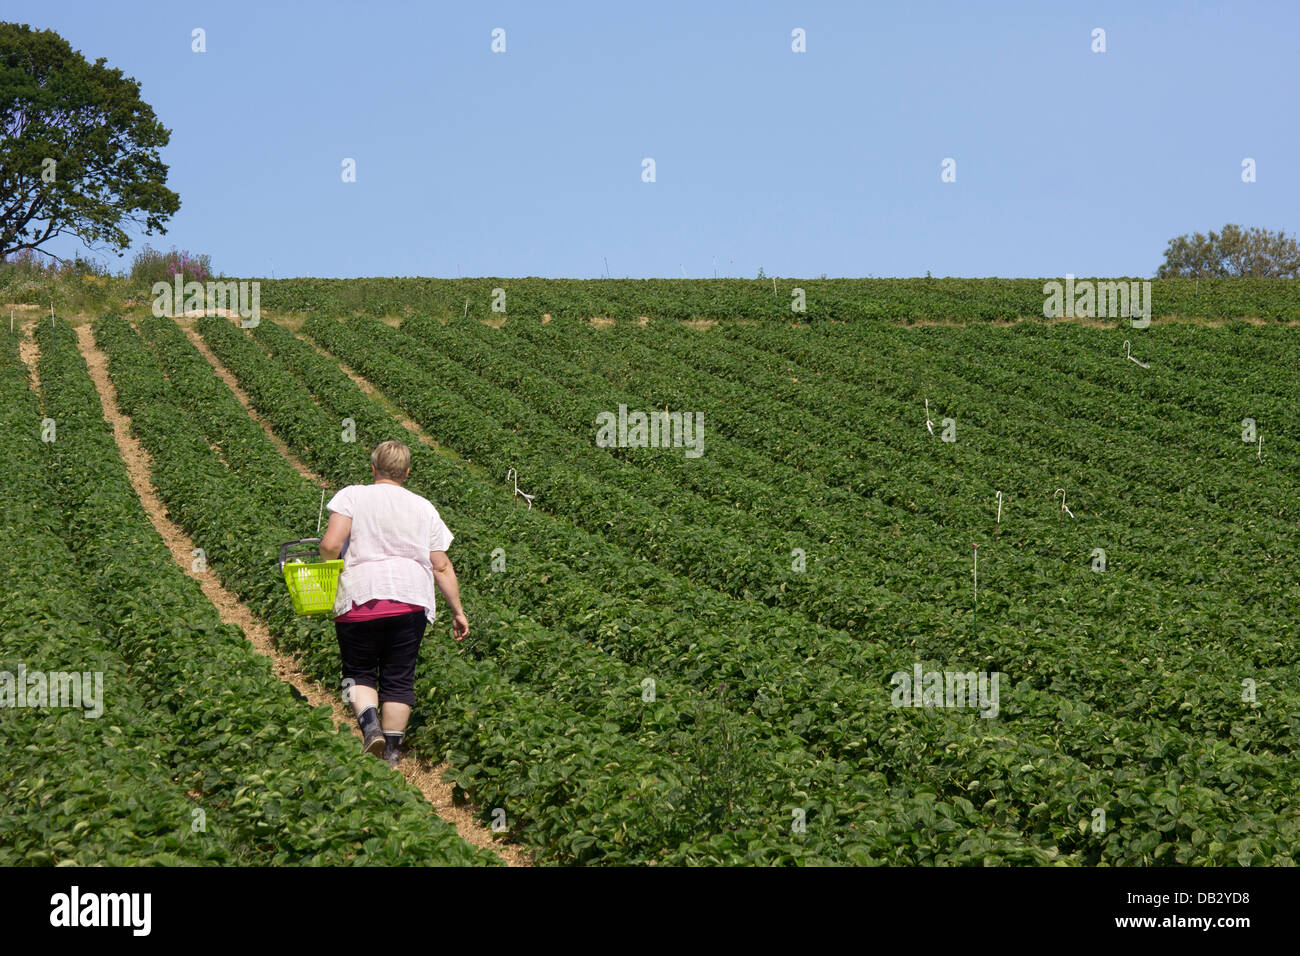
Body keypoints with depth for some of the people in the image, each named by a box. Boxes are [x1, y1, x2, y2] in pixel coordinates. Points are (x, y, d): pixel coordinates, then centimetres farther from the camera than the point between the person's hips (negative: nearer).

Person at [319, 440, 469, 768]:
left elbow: (330, 545, -10)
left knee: (359, 672, 12)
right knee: (399, 678, 9)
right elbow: (441, 567, 11)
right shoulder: (424, 508, 14)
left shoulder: (352, 496, 4)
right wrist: (457, 611, 16)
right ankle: (392, 751, 7)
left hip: (360, 598, -2)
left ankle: (369, 723, -13)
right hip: (411, 602, 2)